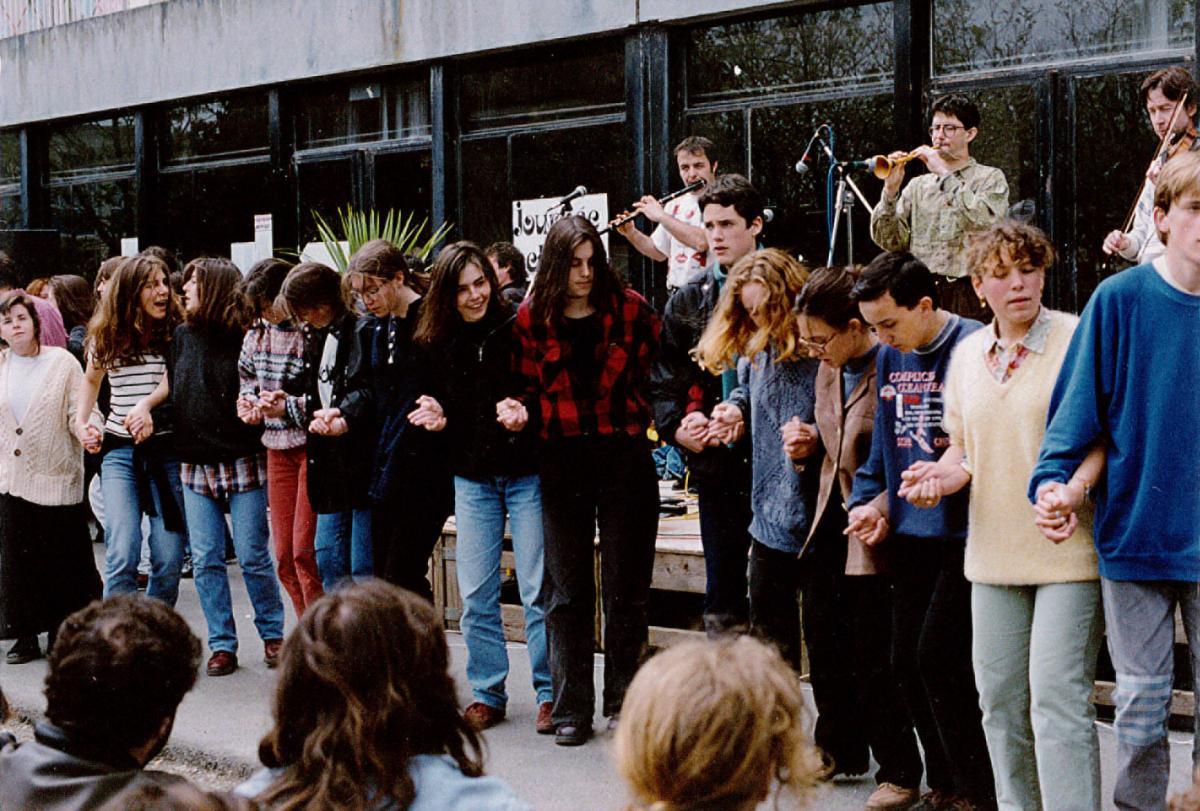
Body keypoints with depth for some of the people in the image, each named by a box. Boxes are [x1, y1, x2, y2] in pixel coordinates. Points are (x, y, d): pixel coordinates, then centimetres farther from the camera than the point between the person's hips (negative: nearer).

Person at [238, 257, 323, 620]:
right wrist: (248, 401, 3)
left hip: (313, 446, -7)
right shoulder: (256, 335, 9)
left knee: (304, 552, -9)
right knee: (284, 556, 7)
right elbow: (246, 376, 23)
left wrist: (288, 407, -20)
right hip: (278, 449, 7)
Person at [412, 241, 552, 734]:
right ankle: (487, 694, 17)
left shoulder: (518, 326, -8)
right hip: (473, 477, 4)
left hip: (526, 471, -4)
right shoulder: (436, 343, 5)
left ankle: (549, 694, 8)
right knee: (476, 593, 5)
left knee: (538, 590, -2)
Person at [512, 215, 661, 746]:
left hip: (625, 457, -1)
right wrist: (519, 411, -10)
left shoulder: (629, 308, 0)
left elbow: (658, 372, 4)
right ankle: (571, 708, 12)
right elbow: (531, 388, 10)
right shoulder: (532, 319, 3)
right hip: (563, 460, 1)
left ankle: (623, 703, 16)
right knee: (568, 591, 4)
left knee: (626, 587, 6)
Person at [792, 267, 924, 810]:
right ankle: (839, 749, 35)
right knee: (824, 639, 17)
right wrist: (807, 439, 5)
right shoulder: (829, 369, 9)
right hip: (833, 520, 9)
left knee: (872, 653, -3)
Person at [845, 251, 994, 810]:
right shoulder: (889, 357, 10)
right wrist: (872, 503, 8)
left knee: (938, 655, -10)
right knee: (906, 660, 10)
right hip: (910, 533, 8)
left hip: (963, 531, -8)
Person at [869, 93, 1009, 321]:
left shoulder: (990, 178, 9)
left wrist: (944, 174, -9)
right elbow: (890, 241, 9)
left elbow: (982, 221, -13)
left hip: (967, 295, -3)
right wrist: (891, 191, -4)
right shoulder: (918, 185, 18)